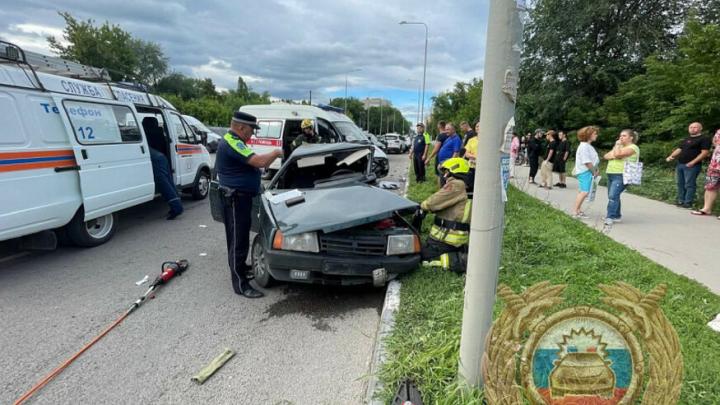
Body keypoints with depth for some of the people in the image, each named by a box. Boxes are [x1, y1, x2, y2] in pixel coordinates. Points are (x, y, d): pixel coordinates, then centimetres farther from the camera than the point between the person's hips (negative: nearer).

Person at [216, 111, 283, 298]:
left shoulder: (232, 141, 16)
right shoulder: (232, 143, -20)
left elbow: (251, 163, 22)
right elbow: (259, 162, -28)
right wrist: (276, 153, -13)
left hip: (240, 197, 11)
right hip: (235, 198, -11)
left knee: (240, 236, 22)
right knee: (238, 240, -6)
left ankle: (240, 267, 37)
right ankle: (240, 284, -1)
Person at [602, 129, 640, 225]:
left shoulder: (633, 147, -5)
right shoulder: (619, 147, 23)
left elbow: (617, 154, -20)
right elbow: (606, 156, 13)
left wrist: (617, 144, -3)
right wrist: (612, 156, -8)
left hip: (621, 176, -9)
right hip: (610, 174, 9)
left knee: (613, 196, -18)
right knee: (612, 196, 10)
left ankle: (610, 217, -17)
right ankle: (617, 216, 20)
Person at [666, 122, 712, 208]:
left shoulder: (704, 139, -3)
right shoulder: (686, 139, 21)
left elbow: (705, 152, -11)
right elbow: (679, 149, 23)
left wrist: (693, 162, -19)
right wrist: (671, 156, 4)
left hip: (691, 166, -8)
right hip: (680, 164, 8)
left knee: (689, 184, -8)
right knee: (680, 184, 9)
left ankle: (688, 202, -6)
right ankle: (681, 201, 15)